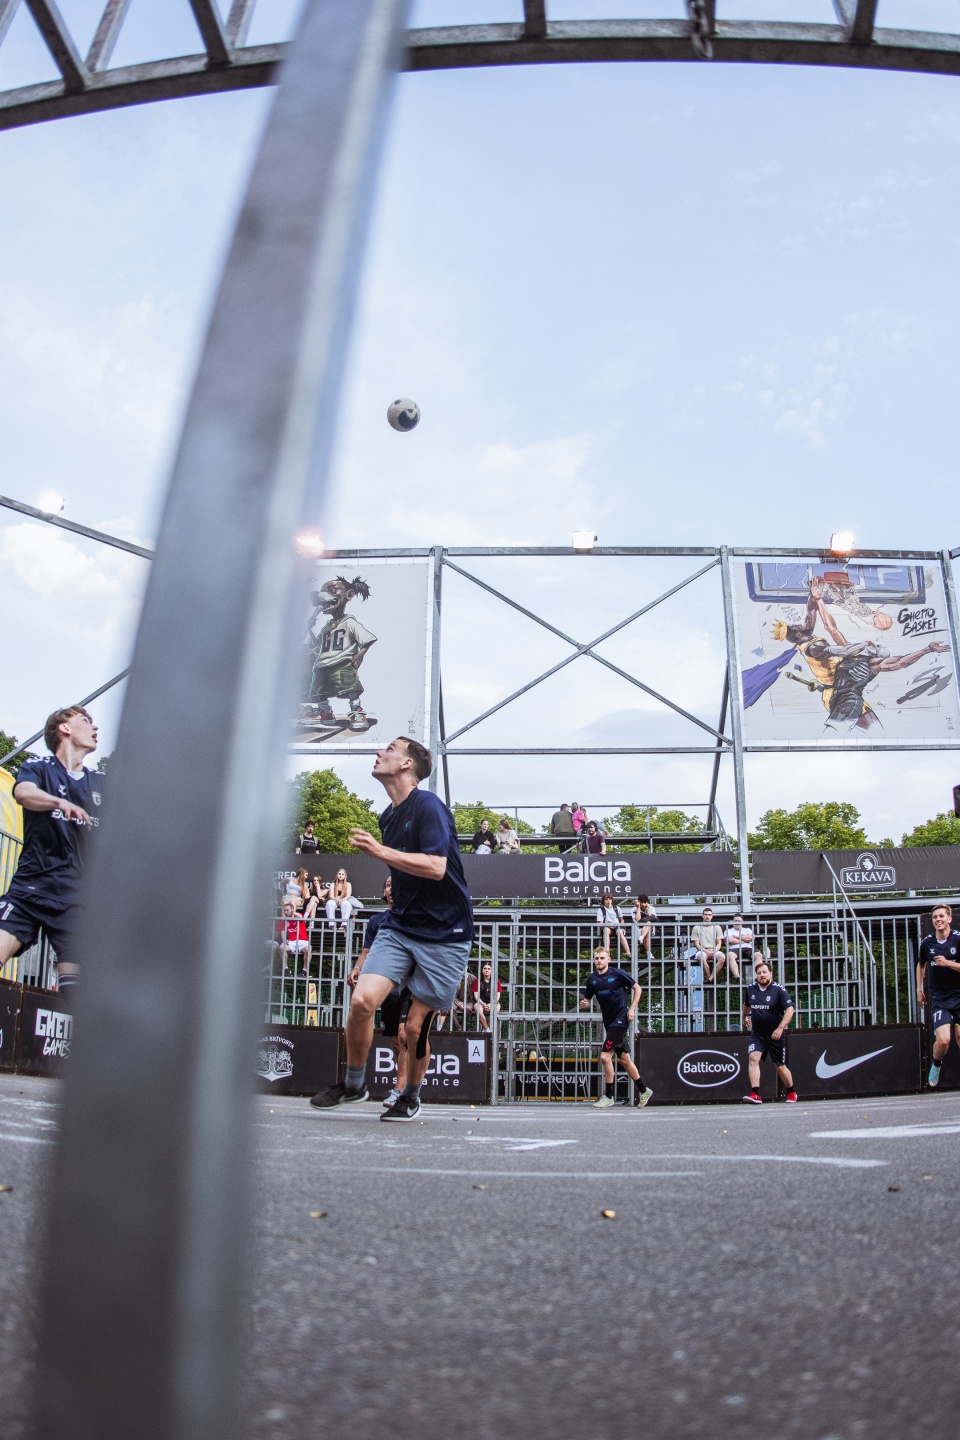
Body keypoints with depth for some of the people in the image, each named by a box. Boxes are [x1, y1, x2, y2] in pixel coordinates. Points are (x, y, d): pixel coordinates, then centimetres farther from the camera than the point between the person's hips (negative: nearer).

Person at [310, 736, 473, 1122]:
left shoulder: (427, 805, -13)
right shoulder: (388, 817, 12)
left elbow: (435, 867, -24)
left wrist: (380, 851, -23)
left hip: (444, 934, -6)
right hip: (398, 927, 6)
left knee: (416, 1027, 0)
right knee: (362, 999, -13)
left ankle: (411, 1097, 26)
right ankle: (353, 1084, 8)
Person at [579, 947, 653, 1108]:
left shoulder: (617, 974, -11)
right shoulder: (592, 978, 4)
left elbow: (637, 988, -2)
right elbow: (587, 1000, 9)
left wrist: (632, 1009, -10)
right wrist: (584, 1004, -15)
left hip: (620, 1019, -6)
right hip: (608, 1021, 6)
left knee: (605, 1056, -13)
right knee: (624, 1059, 13)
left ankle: (608, 1097, -3)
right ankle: (644, 1091, 29)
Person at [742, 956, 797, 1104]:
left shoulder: (778, 990, -12)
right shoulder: (750, 989, 1)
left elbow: (790, 1009, -18)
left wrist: (780, 1028, -28)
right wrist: (745, 1017, 36)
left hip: (775, 1035, -3)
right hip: (757, 1034, 3)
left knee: (780, 1066, 9)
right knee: (753, 1057, -22)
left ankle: (791, 1093, 35)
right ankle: (756, 1094, -27)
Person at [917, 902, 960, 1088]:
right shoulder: (927, 942, 2)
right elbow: (921, 965, 19)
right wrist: (919, 989, 18)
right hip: (939, 998, 1)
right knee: (943, 1040, -13)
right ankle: (936, 1065, 16)